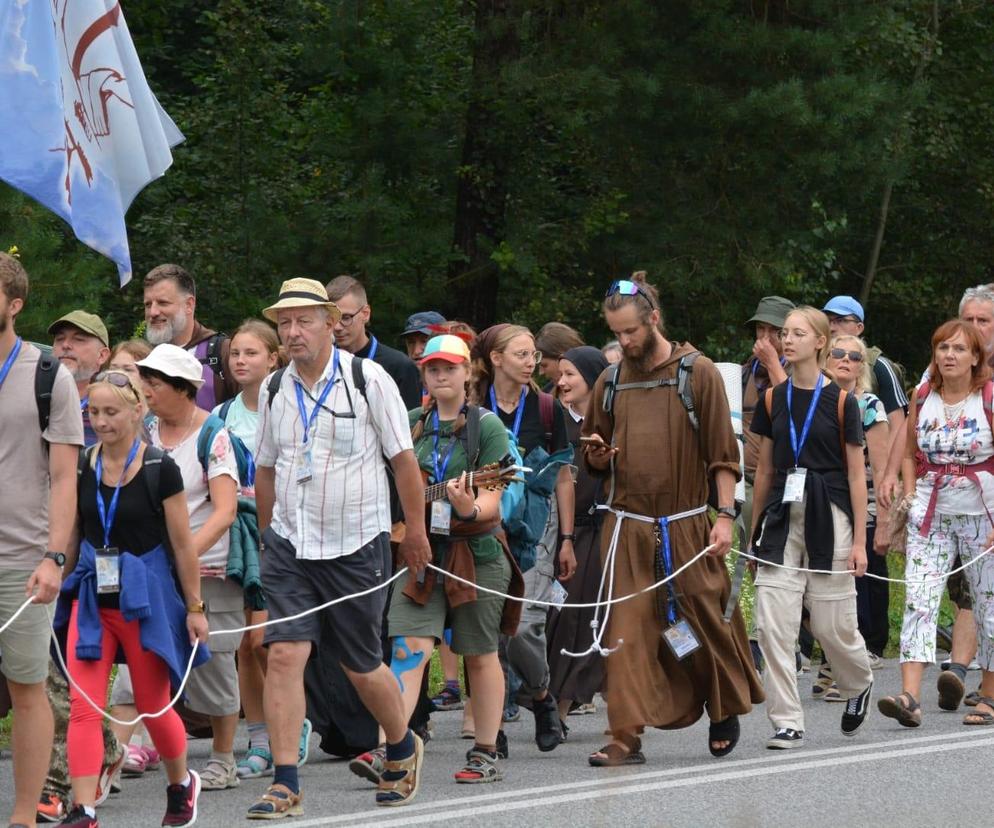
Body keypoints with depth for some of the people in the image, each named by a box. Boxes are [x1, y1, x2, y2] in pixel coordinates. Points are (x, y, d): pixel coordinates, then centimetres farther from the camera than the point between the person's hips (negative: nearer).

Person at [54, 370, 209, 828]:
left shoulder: (159, 469, -8)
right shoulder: (81, 467, 2)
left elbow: (182, 543, -3)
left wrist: (194, 607, -1)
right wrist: (62, 590, 15)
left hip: (146, 596, -3)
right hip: (92, 596, 3)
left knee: (153, 706, 9)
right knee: (83, 705, -10)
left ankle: (181, 784, 36)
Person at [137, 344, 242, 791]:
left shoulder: (213, 436, -9)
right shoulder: (145, 434, 7)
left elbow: (225, 510, -16)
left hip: (207, 567, -4)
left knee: (211, 662, 3)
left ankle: (223, 759, 17)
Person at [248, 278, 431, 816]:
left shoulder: (368, 379, -7)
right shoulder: (274, 391, 4)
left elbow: (403, 458, -1)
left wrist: (415, 530, 2)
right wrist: (267, 534, 19)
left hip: (356, 546, -3)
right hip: (290, 545, 3)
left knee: (362, 667, 7)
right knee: (284, 655, -12)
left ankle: (402, 747, 36)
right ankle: (284, 786, -11)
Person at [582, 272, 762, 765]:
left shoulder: (698, 373, 0)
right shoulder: (610, 382, 11)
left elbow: (722, 452, -1)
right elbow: (595, 462, 21)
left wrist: (725, 515, -9)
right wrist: (597, 455, -2)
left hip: (687, 526, -3)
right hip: (627, 526, 3)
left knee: (707, 622, 5)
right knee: (627, 631, -5)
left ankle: (725, 712, 27)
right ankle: (627, 736, -5)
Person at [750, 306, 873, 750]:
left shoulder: (841, 401, -3)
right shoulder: (773, 400, 7)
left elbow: (856, 475, -2)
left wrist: (859, 541, -5)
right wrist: (755, 528, 14)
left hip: (828, 518, -3)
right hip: (783, 518, 3)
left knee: (831, 625, 3)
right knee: (772, 622, -8)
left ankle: (859, 684, 35)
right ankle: (787, 722, -2)